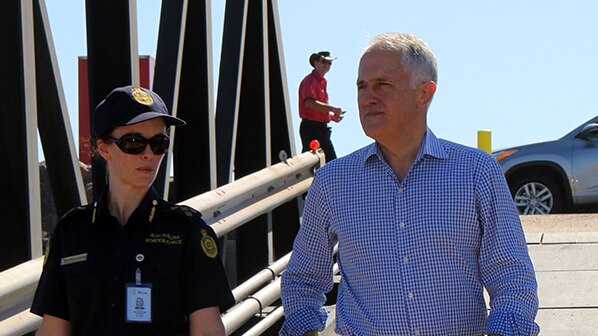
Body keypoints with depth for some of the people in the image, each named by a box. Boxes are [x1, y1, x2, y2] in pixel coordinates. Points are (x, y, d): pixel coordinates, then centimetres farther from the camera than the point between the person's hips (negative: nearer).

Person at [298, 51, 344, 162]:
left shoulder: (322, 81, 19)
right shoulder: (309, 80, -11)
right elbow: (309, 102, -28)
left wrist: (332, 116, 13)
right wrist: (332, 108, -26)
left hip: (322, 128, 10)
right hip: (311, 127, -10)